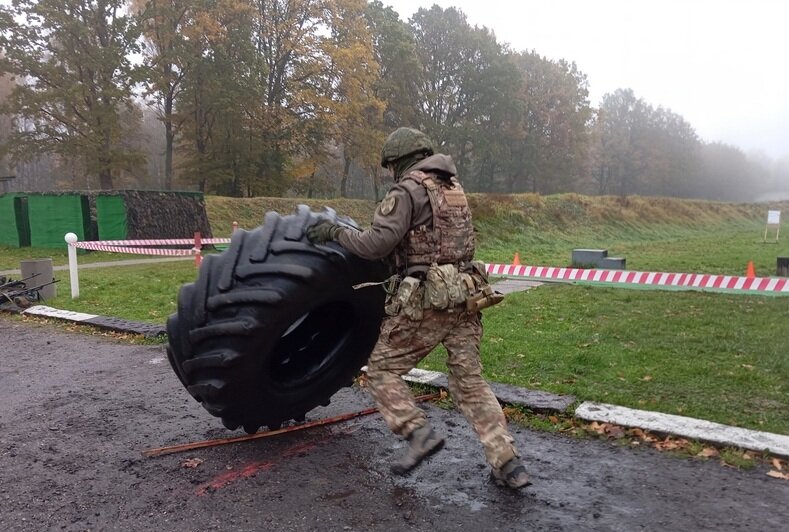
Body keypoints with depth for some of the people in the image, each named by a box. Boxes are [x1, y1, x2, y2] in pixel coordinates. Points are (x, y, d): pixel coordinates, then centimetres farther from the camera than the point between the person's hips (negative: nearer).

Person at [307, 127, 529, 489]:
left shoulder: (407, 191, -8)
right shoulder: (455, 188, 17)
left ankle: (419, 432, -3)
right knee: (470, 382, 13)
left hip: (425, 301, -7)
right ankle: (507, 463, 12)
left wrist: (335, 232, -2)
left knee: (382, 369, 10)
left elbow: (376, 245, -15)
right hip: (464, 297, 8)